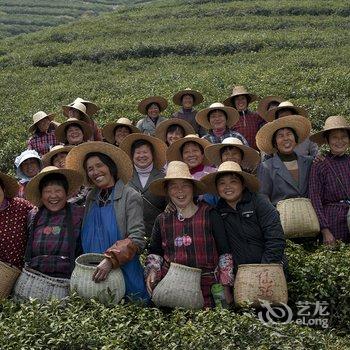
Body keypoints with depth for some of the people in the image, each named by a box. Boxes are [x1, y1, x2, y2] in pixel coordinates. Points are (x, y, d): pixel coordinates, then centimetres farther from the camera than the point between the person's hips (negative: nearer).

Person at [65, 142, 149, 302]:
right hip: (93, 273, 4)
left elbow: (136, 239, -14)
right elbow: (86, 237, 14)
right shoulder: (91, 198, 10)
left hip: (123, 273, -4)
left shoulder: (130, 196, -6)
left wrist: (110, 260, -24)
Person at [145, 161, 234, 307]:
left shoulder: (209, 215, -2)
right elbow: (154, 252, 19)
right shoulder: (162, 220, 6)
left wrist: (226, 290, -2)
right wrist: (152, 270, 0)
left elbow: (224, 253, 0)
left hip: (205, 289, -2)